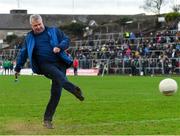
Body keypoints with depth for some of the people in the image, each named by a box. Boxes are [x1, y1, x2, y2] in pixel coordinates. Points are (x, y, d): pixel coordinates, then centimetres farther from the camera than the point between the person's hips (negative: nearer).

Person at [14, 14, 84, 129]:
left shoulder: (54, 31, 11)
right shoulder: (29, 38, 15)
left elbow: (66, 40, 9)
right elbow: (23, 53, 22)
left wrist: (59, 47, -11)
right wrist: (18, 68, 23)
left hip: (60, 64, 1)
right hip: (45, 65, -1)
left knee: (56, 92, -6)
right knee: (59, 77, -36)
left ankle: (47, 119, 2)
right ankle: (74, 90, -18)